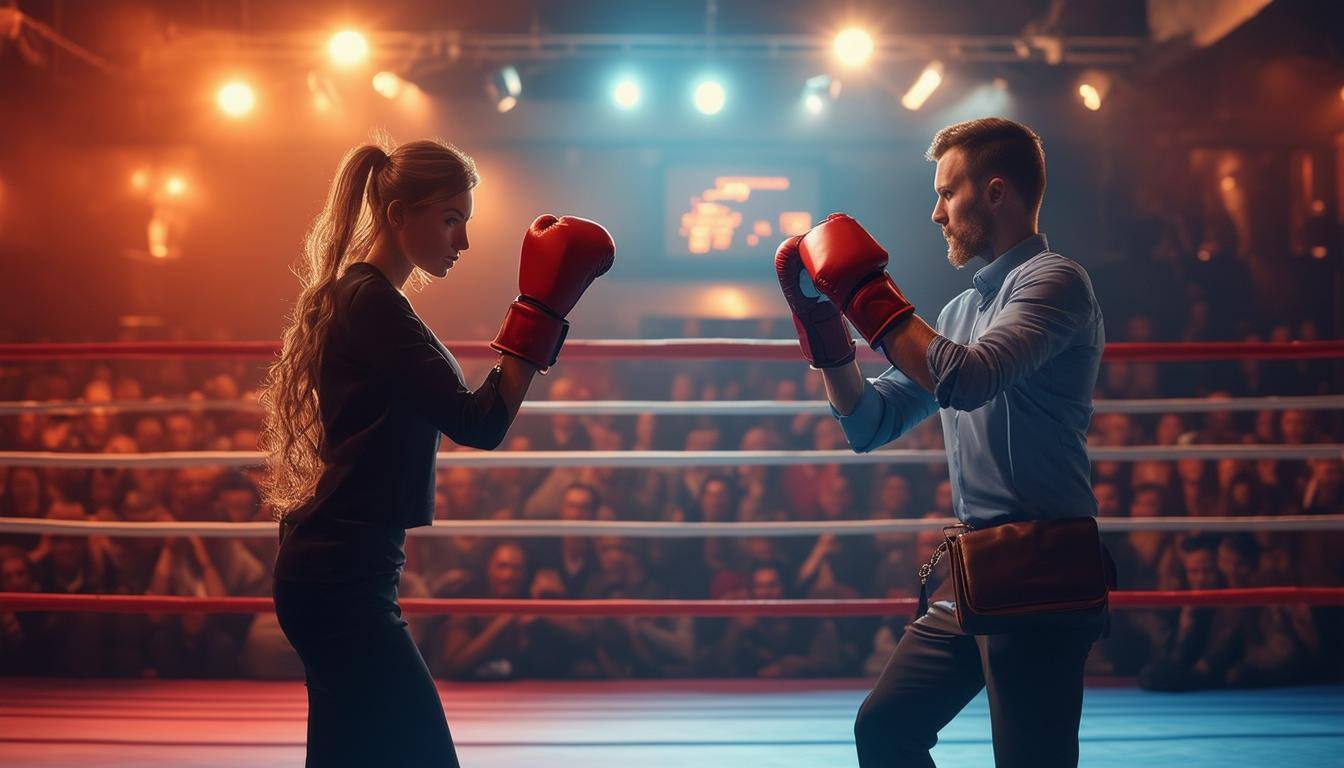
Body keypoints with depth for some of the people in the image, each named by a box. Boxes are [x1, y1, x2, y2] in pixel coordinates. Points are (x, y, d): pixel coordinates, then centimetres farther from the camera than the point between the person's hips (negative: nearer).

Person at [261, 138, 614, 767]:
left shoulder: (353, 296, 16)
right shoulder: (372, 303, -15)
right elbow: (478, 424, -21)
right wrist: (542, 311, -20)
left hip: (332, 572, 11)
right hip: (344, 580, -11)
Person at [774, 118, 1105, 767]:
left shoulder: (1053, 281, -9)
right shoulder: (963, 308, 17)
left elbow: (967, 380, -26)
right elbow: (870, 424, 18)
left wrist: (864, 292, -18)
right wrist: (822, 323, 6)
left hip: (1038, 571, -9)